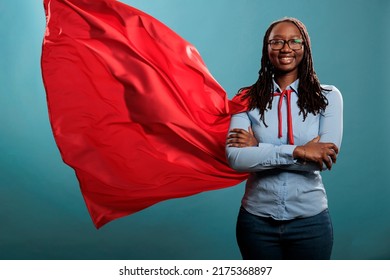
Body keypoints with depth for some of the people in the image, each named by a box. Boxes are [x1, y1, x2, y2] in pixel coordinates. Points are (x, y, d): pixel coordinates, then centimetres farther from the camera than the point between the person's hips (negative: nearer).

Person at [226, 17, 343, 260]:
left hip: (310, 219, 0)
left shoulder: (328, 97, -2)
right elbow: (235, 158, -16)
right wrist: (297, 151, -23)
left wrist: (258, 148, -14)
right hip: (257, 219, 0)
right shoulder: (248, 99, -3)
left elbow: (326, 160, -14)